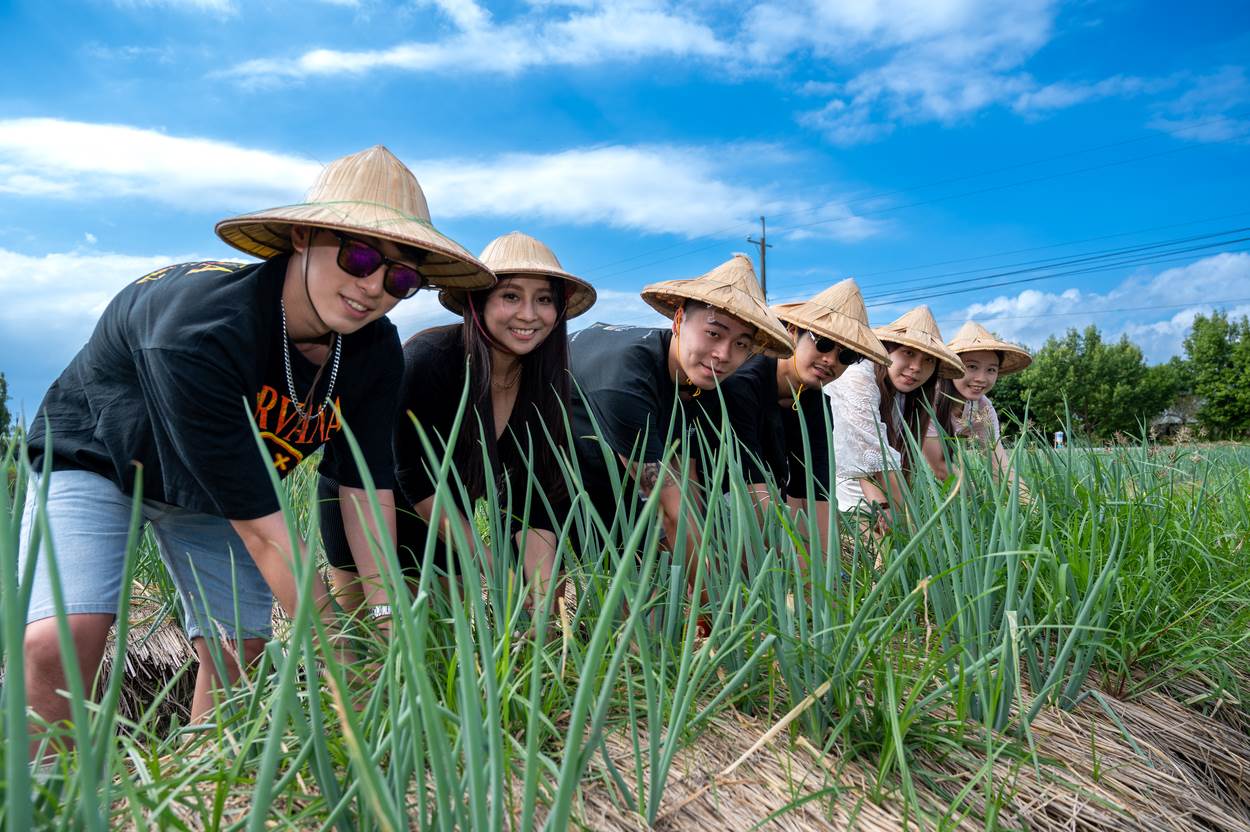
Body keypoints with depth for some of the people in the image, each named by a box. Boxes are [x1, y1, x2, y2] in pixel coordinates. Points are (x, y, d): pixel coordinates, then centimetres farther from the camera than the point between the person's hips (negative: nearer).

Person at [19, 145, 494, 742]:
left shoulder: (375, 352, -20)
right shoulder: (199, 329, -39)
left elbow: (365, 489, -14)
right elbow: (259, 526, -38)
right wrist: (342, 657, -35)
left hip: (219, 488, 5)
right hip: (95, 461, -4)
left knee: (240, 654, -3)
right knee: (60, 643, -24)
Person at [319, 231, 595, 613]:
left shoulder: (542, 382, -16)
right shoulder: (427, 359, -30)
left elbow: (534, 497, -18)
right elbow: (417, 482, -25)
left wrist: (545, 599, -28)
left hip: (443, 511, 4)